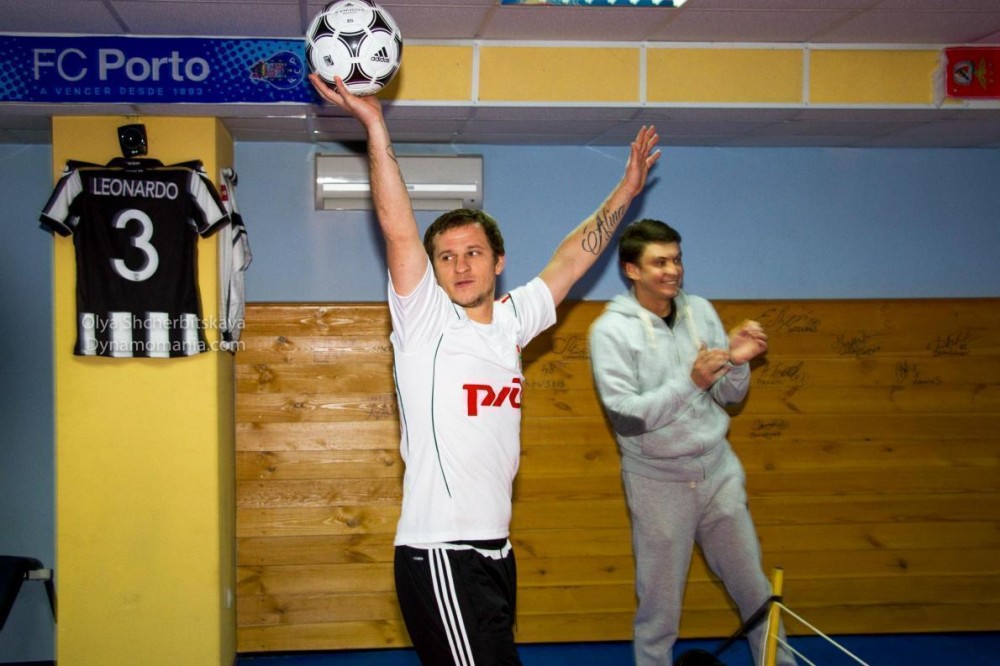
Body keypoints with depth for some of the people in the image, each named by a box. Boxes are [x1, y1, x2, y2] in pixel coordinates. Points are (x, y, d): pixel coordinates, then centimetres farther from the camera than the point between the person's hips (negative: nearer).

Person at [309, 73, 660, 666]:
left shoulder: (510, 323, 11)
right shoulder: (425, 322, -6)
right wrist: (375, 127, -25)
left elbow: (572, 259, 22)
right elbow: (398, 230, -17)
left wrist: (625, 192, 27)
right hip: (440, 555, -7)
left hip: (495, 550, 7)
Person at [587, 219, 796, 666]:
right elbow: (625, 414, -21)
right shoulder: (611, 329, -12)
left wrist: (737, 361, -15)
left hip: (718, 469, 4)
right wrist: (690, 382, -30)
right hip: (657, 479, -4)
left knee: (753, 584, 16)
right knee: (660, 599, 9)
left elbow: (729, 396, 6)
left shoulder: (700, 311, 1)